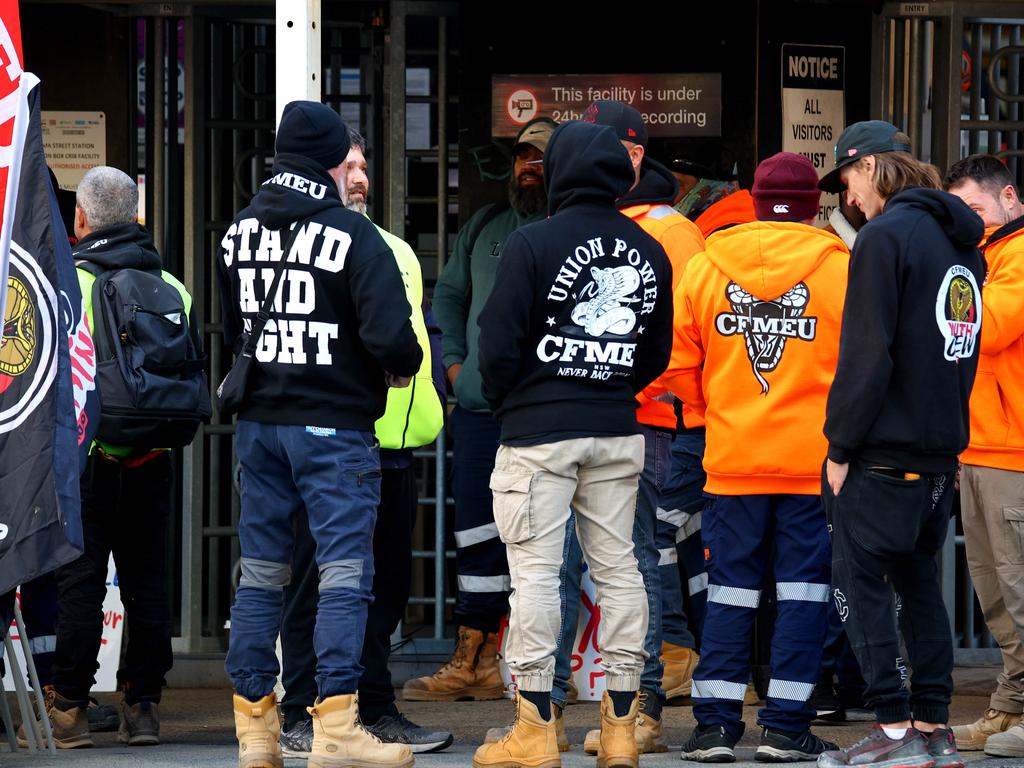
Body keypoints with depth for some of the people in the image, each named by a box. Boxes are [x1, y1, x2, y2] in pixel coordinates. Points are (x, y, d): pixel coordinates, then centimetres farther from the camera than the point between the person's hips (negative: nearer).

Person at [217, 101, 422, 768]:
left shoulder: (239, 232, 8)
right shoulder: (353, 235, -12)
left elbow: (224, 326, 16)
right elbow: (389, 334, -18)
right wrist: (405, 365, 2)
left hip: (257, 423, 6)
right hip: (334, 424, -6)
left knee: (261, 571, 11)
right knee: (344, 570, -5)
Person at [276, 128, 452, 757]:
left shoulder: (395, 251, 20)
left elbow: (425, 328, 26)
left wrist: (431, 399, 12)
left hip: (395, 444, 7)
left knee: (387, 580, 11)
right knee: (318, 580, -4)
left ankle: (377, 710, 20)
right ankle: (302, 718, 0)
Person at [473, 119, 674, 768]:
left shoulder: (534, 243, -9)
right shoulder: (649, 252, 8)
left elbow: (499, 343, -8)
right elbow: (658, 353, 14)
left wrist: (504, 401, 8)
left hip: (538, 431, -5)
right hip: (619, 434, 5)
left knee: (536, 571, -3)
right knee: (618, 567, 8)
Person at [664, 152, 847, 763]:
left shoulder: (704, 268, 2)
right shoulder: (842, 270, -5)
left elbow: (678, 367, 6)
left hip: (733, 460, 2)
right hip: (815, 461, -2)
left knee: (731, 591, 8)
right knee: (804, 590, 4)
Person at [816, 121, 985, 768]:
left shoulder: (886, 235, -13)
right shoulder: (962, 241, 13)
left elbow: (866, 352, -17)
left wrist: (841, 446, -11)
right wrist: (950, 432, 18)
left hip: (884, 448, -8)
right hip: (941, 448, 8)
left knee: (859, 582, -3)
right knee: (918, 579, 14)